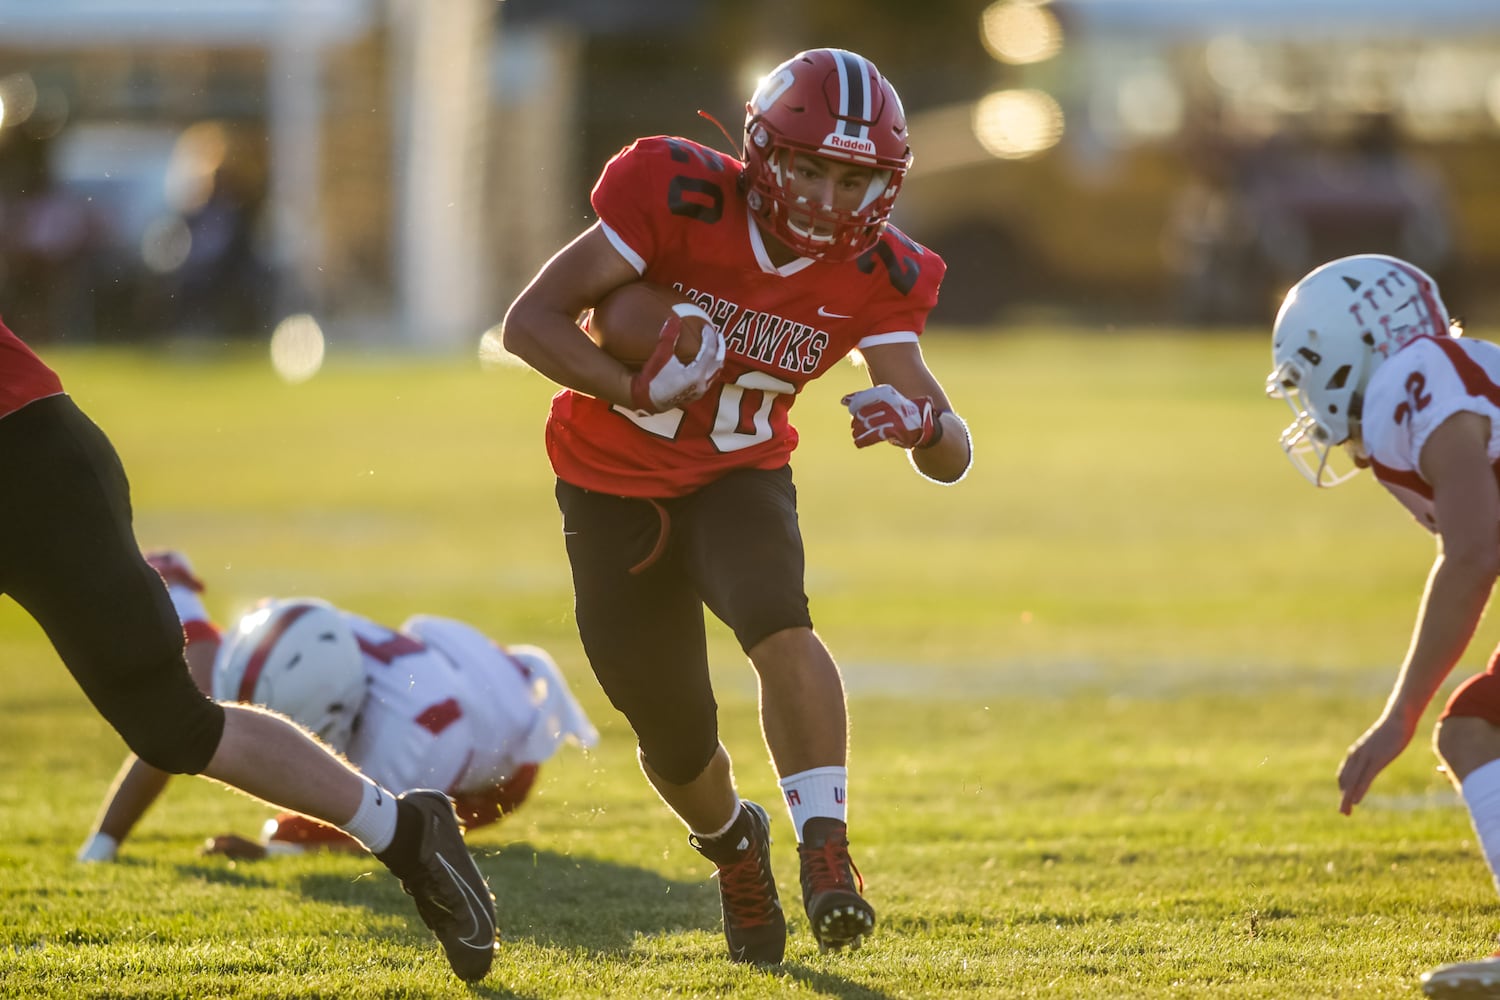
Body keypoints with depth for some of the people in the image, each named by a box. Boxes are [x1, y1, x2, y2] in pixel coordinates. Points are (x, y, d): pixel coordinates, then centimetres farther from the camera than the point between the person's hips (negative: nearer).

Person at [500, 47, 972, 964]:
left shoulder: (874, 278, -15)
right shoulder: (679, 199, -25)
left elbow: (952, 457, -16)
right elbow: (532, 320, -24)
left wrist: (922, 423, -41)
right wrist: (635, 390, -41)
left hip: (739, 481, 1)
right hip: (615, 494, -1)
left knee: (778, 621, -33)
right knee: (676, 742, 8)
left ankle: (827, 853, -35)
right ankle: (733, 844, 41)